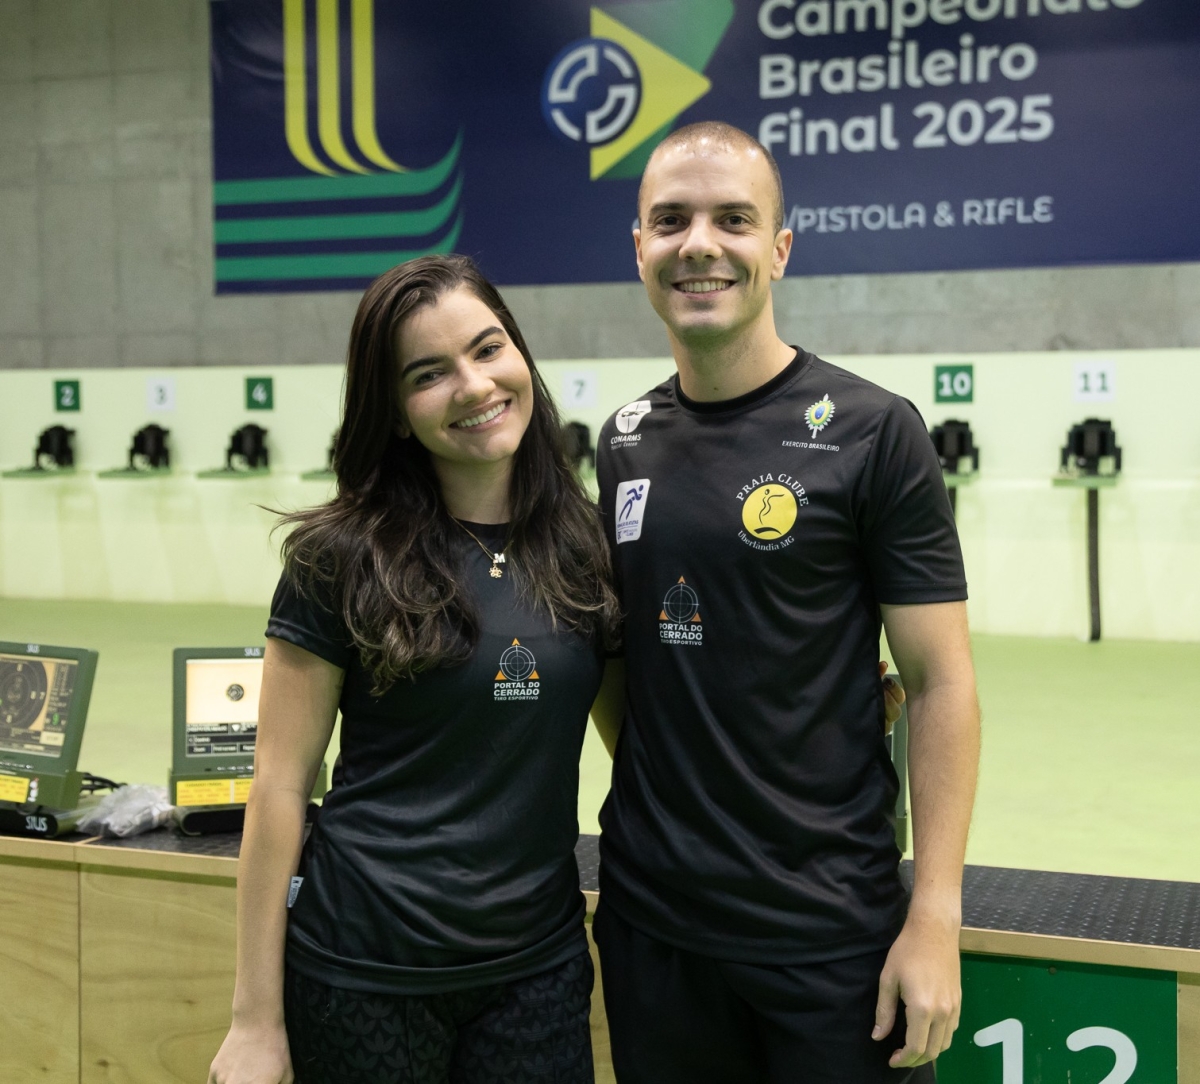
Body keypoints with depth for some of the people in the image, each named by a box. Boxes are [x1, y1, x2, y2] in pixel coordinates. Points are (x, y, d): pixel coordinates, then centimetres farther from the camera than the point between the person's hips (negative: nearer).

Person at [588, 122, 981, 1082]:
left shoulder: (871, 432, -9)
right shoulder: (623, 441, 5)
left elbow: (940, 683, -10)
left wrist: (935, 916, -14)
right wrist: (645, 771, 4)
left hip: (830, 931, -4)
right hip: (648, 915, 5)